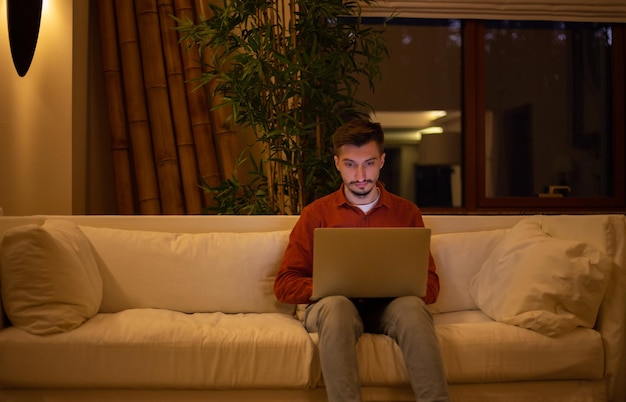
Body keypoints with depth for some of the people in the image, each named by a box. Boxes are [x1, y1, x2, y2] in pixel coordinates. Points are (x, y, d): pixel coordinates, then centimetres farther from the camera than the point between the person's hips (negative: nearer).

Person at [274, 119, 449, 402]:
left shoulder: (406, 212, 15)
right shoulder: (316, 214, 12)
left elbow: (430, 284, 11)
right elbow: (284, 285, 6)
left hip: (389, 305, 1)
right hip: (332, 305, 0)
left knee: (412, 306, -34)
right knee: (336, 304, -36)